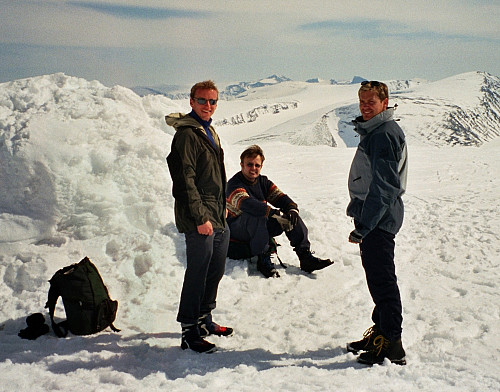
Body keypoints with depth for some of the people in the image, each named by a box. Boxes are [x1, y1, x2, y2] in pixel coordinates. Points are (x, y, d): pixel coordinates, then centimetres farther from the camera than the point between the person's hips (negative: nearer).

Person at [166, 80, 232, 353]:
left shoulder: (208, 131, 17)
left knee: (216, 271, 16)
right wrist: (200, 218, -21)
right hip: (199, 220, -9)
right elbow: (186, 180, -19)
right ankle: (189, 332, 5)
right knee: (197, 274, -4)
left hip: (218, 218, 9)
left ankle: (205, 320, 31)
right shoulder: (186, 134, -13)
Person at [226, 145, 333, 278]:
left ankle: (305, 256, -10)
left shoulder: (263, 181, 7)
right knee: (258, 216, -37)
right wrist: (274, 213, -43)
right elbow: (246, 203, -35)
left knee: (290, 215, -9)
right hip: (237, 230, -7)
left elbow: (279, 197, -2)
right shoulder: (234, 184, -17)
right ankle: (263, 259, -28)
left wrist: (292, 208, -25)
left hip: (260, 227, 7)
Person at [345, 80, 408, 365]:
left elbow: (384, 186, -23)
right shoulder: (373, 131, 16)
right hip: (373, 218, 10)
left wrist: (363, 226, -24)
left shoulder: (385, 133, -16)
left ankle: (392, 345, 1)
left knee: (382, 280, -6)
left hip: (378, 220, -10)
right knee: (377, 278, 17)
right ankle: (380, 331, 28)